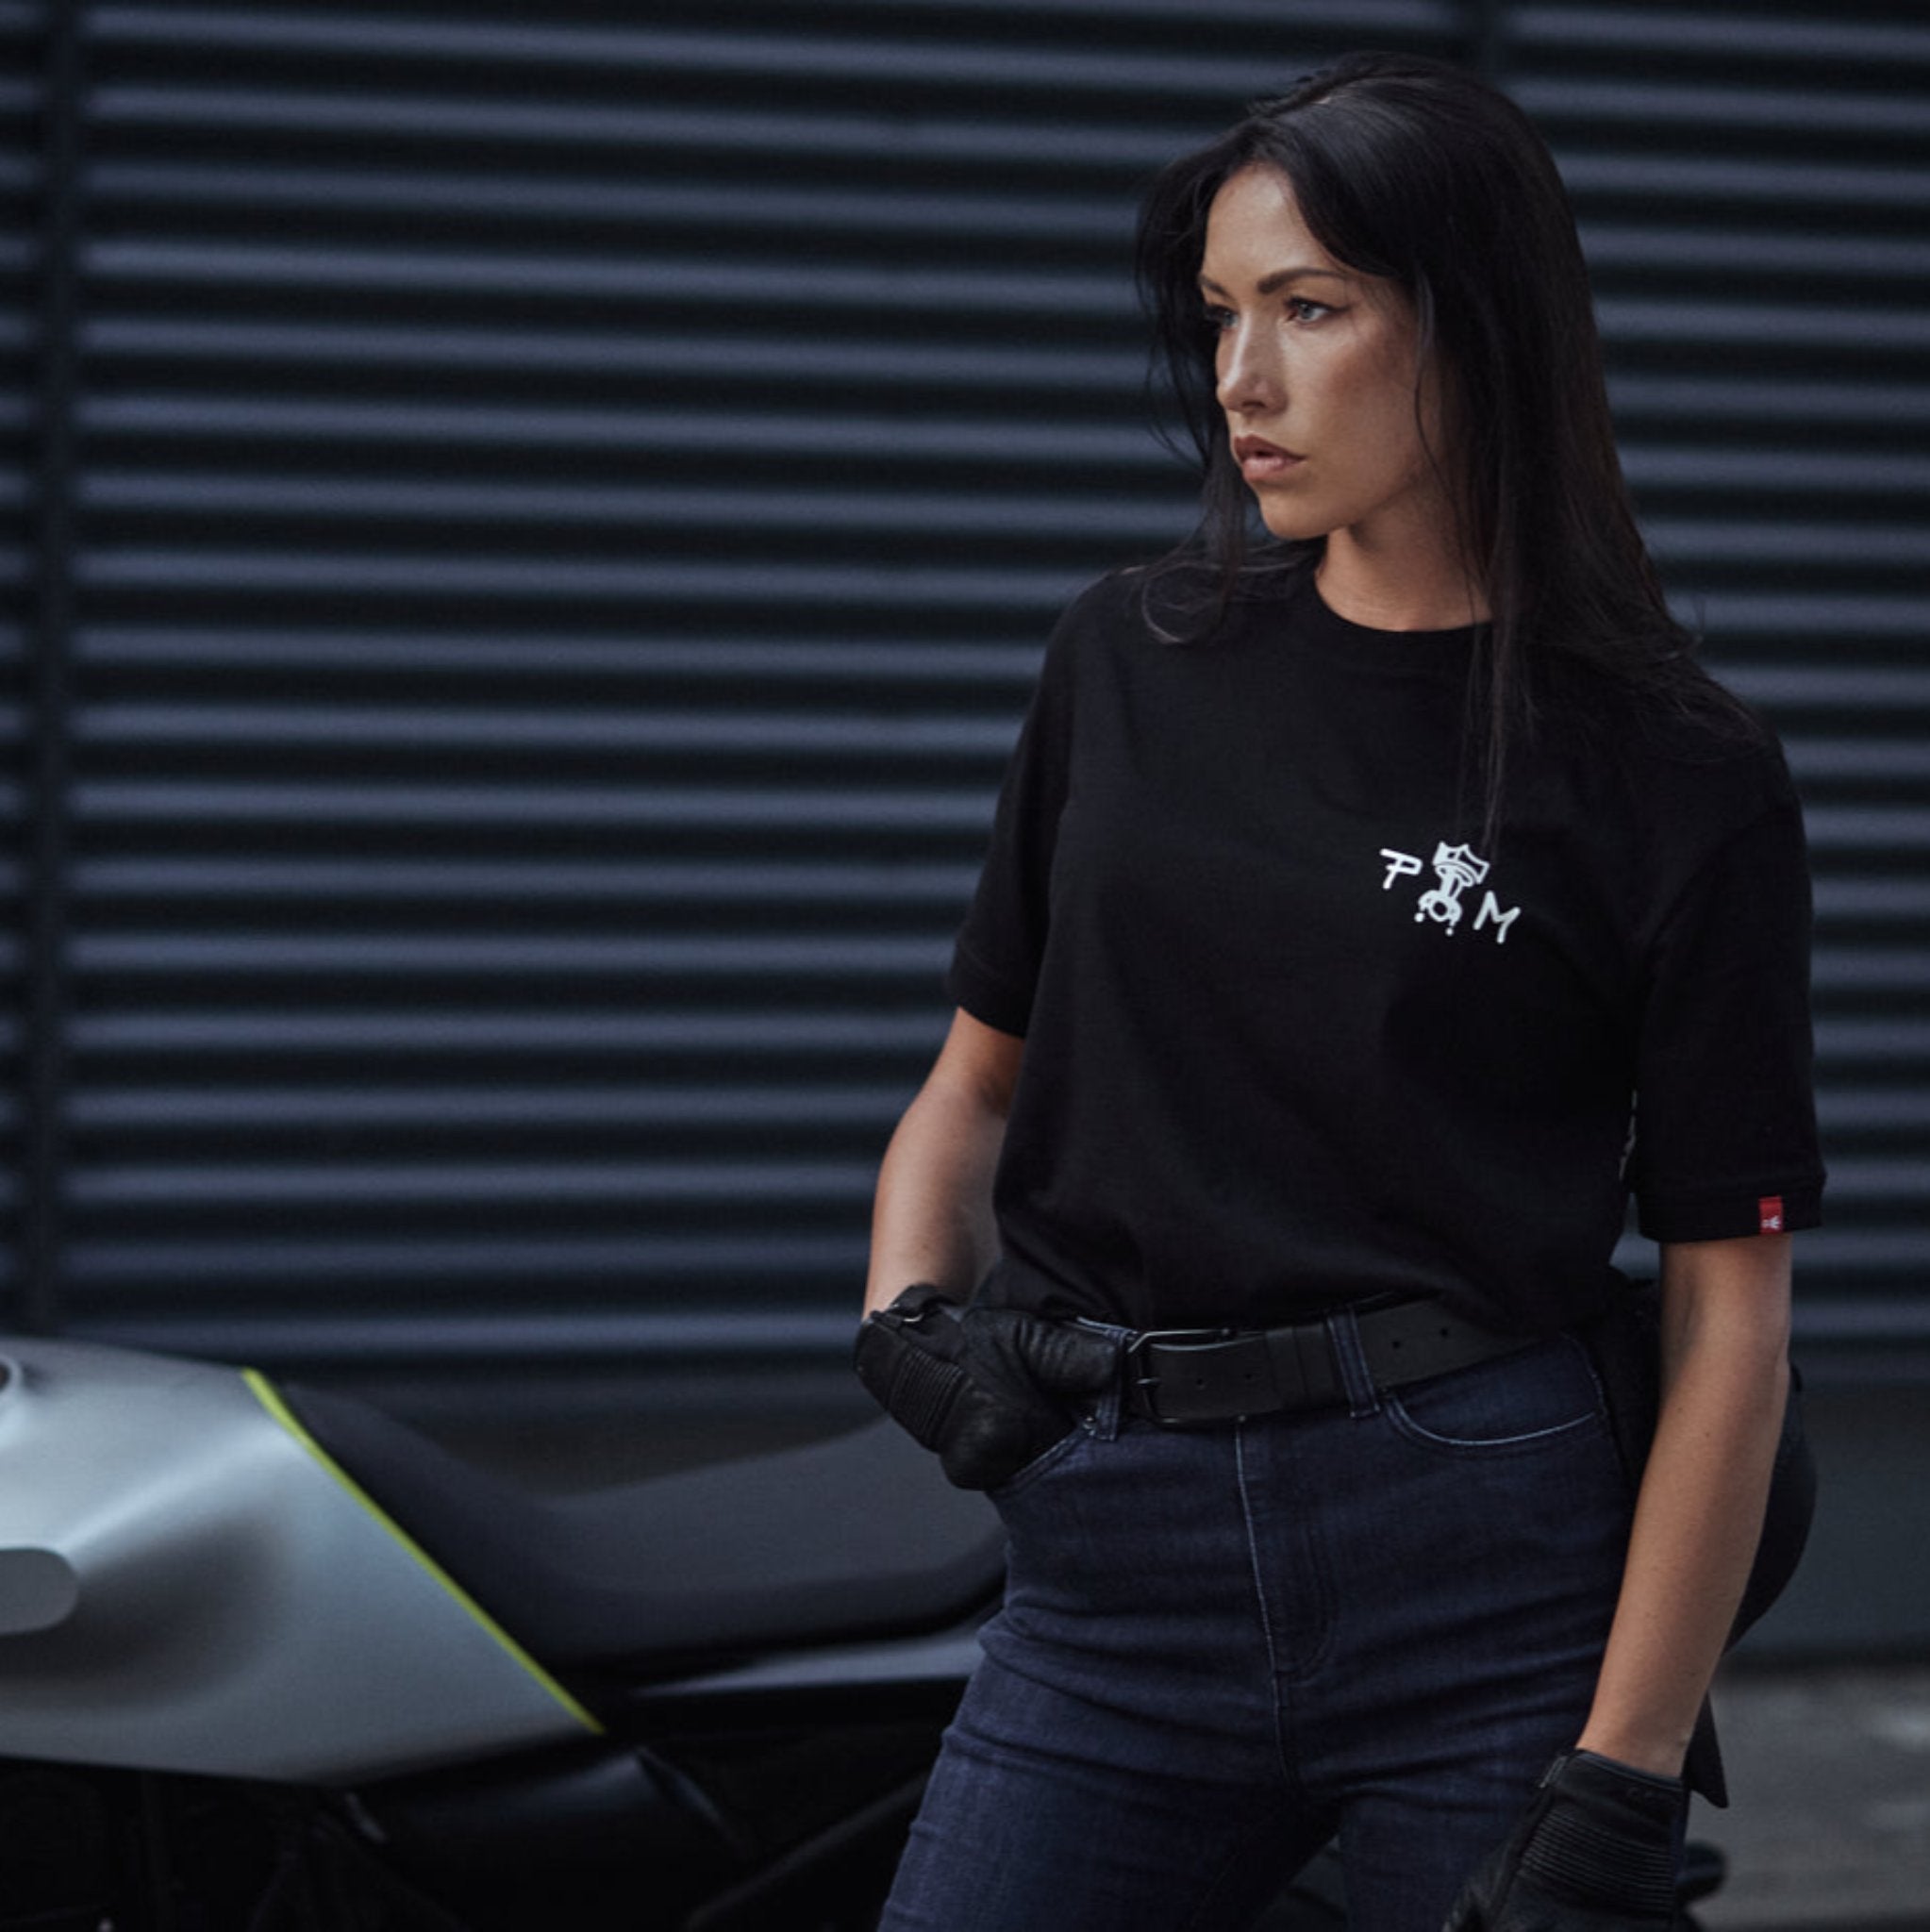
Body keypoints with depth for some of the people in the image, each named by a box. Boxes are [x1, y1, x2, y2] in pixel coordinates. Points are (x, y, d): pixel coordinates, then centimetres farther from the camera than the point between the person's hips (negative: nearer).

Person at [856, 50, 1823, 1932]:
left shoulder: (1680, 775, -3)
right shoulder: (1129, 660, 9)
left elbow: (1728, 1311, -5)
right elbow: (979, 1072, 19)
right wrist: (909, 1314, -2)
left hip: (1489, 1565, -3)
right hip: (1111, 1568, 3)